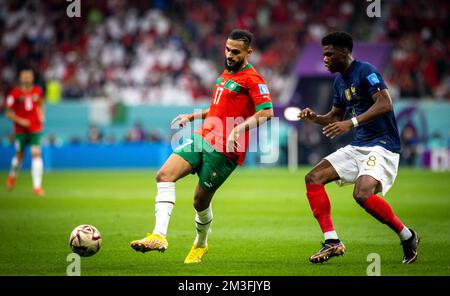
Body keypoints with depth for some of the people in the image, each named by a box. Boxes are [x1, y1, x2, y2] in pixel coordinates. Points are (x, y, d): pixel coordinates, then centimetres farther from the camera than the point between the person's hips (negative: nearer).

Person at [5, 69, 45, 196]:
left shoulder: (38, 91, 1)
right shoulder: (15, 93, -10)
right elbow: (9, 113, -6)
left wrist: (41, 115, 1)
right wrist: (20, 120, -19)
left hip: (35, 129, 1)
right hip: (21, 130, -1)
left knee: (36, 154, -10)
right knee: (19, 155, 12)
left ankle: (37, 186, -8)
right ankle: (12, 175, 44)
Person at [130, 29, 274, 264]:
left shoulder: (252, 79, -10)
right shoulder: (226, 73, 18)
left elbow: (267, 112, -21)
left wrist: (239, 128, -31)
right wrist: (191, 117, 28)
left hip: (223, 150, -8)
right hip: (201, 139, 8)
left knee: (200, 201, 2)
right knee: (164, 175, -11)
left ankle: (200, 244, 30)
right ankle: (159, 235, -18)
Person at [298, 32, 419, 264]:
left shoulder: (365, 71, -13)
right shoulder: (339, 81, 15)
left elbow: (385, 104, -24)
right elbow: (335, 116, 25)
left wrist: (351, 123, -29)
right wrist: (315, 118, 5)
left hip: (382, 145, -9)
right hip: (357, 146, 9)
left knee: (362, 194, -29)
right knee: (313, 178, -2)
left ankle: (407, 236, -8)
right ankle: (332, 242, -5)